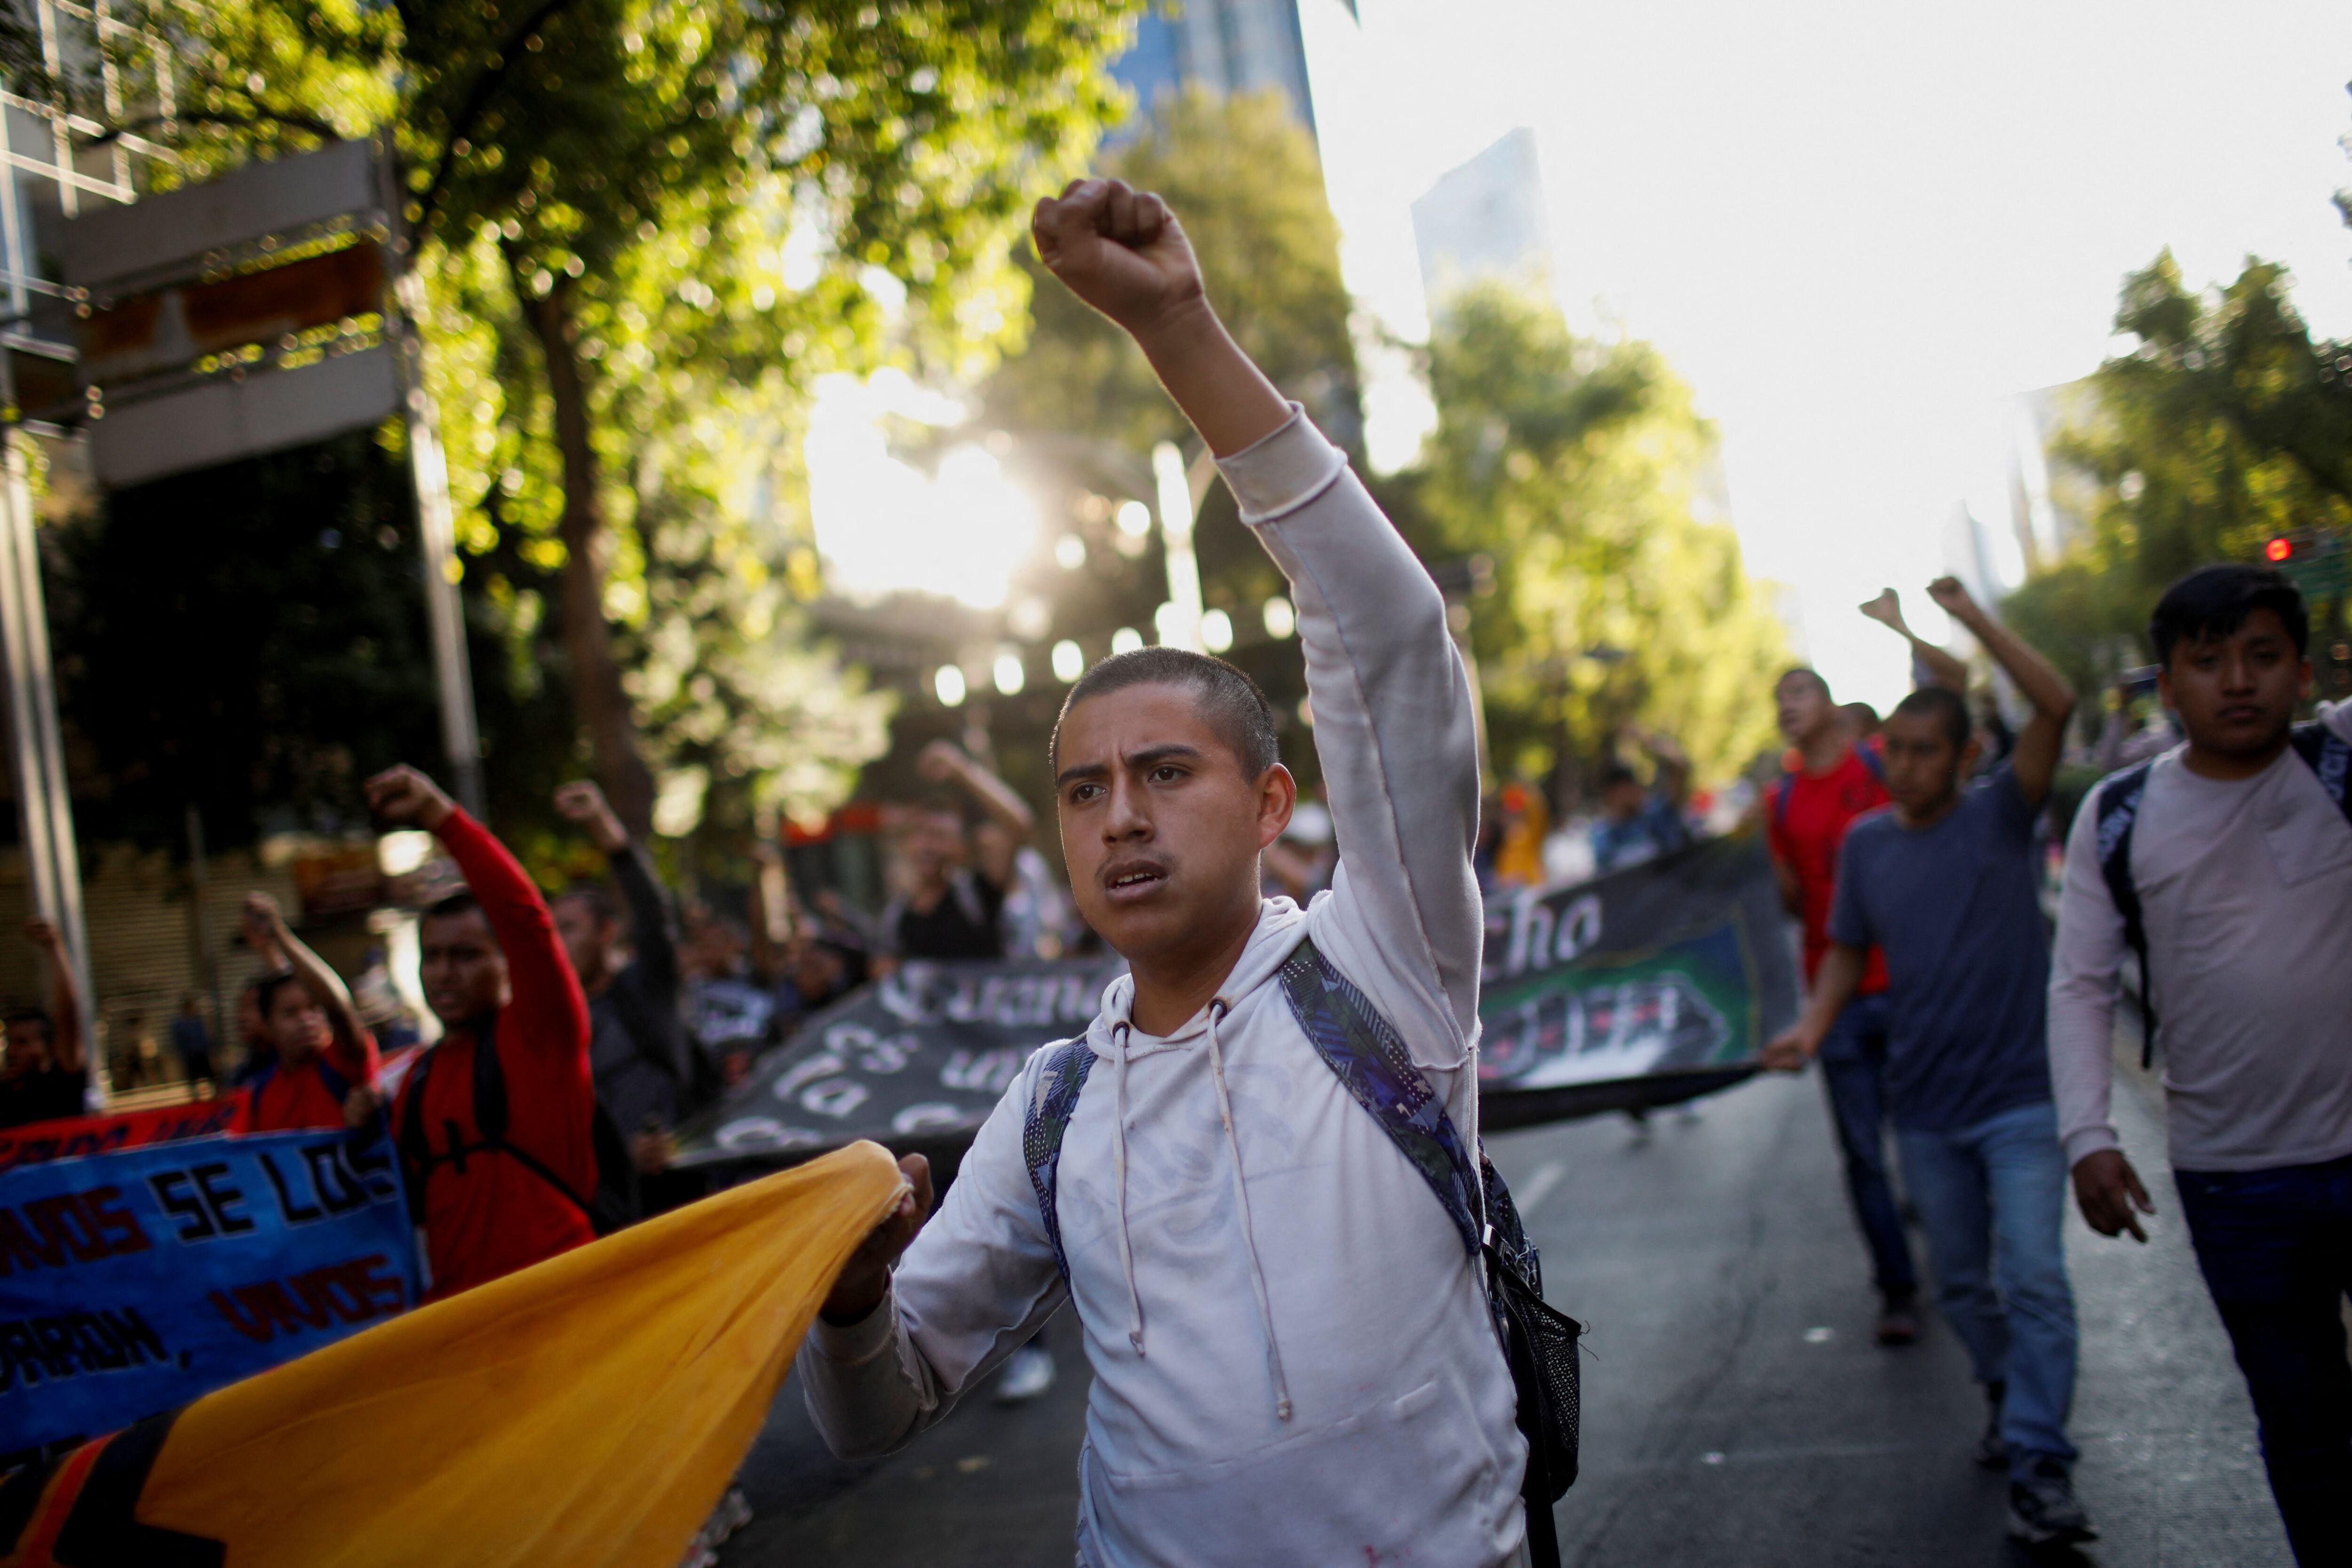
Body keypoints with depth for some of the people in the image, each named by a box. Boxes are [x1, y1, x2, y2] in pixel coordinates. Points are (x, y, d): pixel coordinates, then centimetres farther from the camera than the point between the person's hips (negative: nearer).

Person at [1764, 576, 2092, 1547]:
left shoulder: (1999, 815, -5)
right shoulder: (1866, 843, 5)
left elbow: (2055, 707, -19)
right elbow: (1847, 951, 13)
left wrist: (1972, 618, -23)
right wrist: (1814, 1026, -5)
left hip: (2018, 1093, -4)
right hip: (1923, 1103, 4)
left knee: (2033, 1278, -11)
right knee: (1960, 1282, 16)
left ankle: (2041, 1462, -7)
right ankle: (2008, 1393, 39)